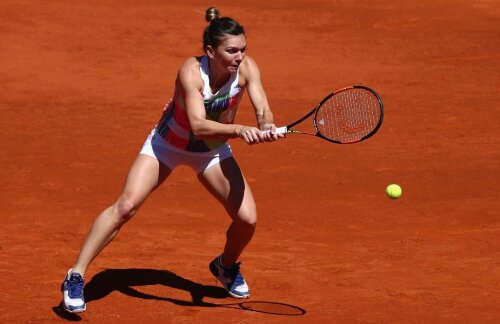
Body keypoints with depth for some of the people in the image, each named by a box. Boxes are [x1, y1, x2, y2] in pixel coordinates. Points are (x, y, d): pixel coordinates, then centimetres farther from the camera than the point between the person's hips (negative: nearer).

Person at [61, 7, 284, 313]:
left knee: (247, 219, -7)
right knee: (126, 205, -20)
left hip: (213, 151, 4)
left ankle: (226, 265, 28)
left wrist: (267, 127, -53)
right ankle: (75, 277, -10)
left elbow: (263, 109, -30)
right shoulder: (191, 72, -35)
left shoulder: (246, 67, -23)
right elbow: (198, 126, -45)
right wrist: (239, 130, -60)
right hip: (168, 144, -4)